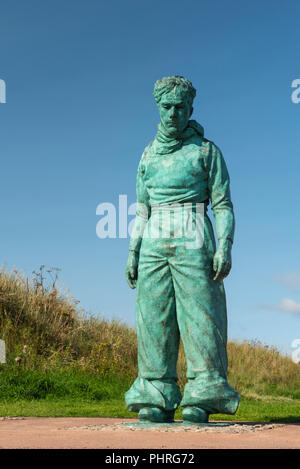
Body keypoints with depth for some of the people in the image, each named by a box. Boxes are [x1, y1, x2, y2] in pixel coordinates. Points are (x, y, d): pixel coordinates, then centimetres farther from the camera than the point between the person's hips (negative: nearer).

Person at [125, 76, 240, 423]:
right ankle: (157, 400, 3)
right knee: (154, 317, -1)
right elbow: (142, 209, 16)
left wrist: (225, 247, -14)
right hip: (154, 242, 4)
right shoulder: (150, 154, 16)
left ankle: (200, 401, -4)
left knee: (198, 315, -8)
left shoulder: (206, 150, 4)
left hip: (193, 241, -4)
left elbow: (223, 205, 0)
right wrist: (132, 252, 7)